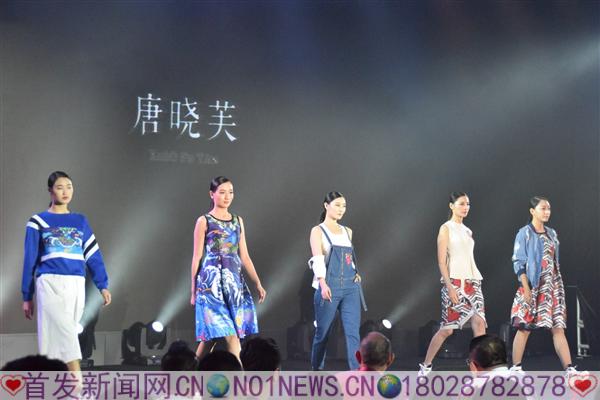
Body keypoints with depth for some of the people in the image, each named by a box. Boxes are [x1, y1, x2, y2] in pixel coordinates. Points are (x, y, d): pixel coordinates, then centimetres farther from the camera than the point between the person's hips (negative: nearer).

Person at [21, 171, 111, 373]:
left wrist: (103, 286, 2)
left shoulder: (80, 221, 15)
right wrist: (27, 296, 7)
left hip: (76, 285, 4)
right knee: (66, 333, -15)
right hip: (51, 283, -4)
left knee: (61, 337, 5)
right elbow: (30, 260, 8)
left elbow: (93, 255, 12)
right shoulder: (38, 222, 6)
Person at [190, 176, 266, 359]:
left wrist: (258, 284, 8)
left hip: (235, 281, 5)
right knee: (231, 335, -12)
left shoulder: (238, 221, 14)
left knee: (211, 335, 5)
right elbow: (197, 257, 0)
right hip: (212, 281, -5)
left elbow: (244, 256, 15)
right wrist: (193, 290, -1)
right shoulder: (204, 221, 0)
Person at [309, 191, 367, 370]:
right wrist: (323, 284, -26)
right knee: (323, 333, 5)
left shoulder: (347, 232, 16)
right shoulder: (318, 231, 1)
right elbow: (318, 260, -13)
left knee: (353, 332, -7)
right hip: (329, 287, -4)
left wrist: (356, 273, 9)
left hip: (350, 287, 4)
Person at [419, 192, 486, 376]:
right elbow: (441, 261, -8)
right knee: (447, 328, -2)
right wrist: (450, 286, -17)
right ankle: (426, 366, 14)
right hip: (454, 282, -6)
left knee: (479, 322, -10)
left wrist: (475, 281, 15)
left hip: (472, 281, 6)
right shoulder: (446, 228, -2)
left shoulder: (467, 231, 18)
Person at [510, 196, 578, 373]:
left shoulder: (551, 234, 14)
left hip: (552, 288, 5)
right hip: (533, 287, -5)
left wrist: (559, 286, 14)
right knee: (524, 327, -2)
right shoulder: (525, 233, -4)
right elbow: (518, 262, -9)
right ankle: (516, 368, 5)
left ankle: (569, 368, -4)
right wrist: (526, 288, -16)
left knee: (558, 327, 0)